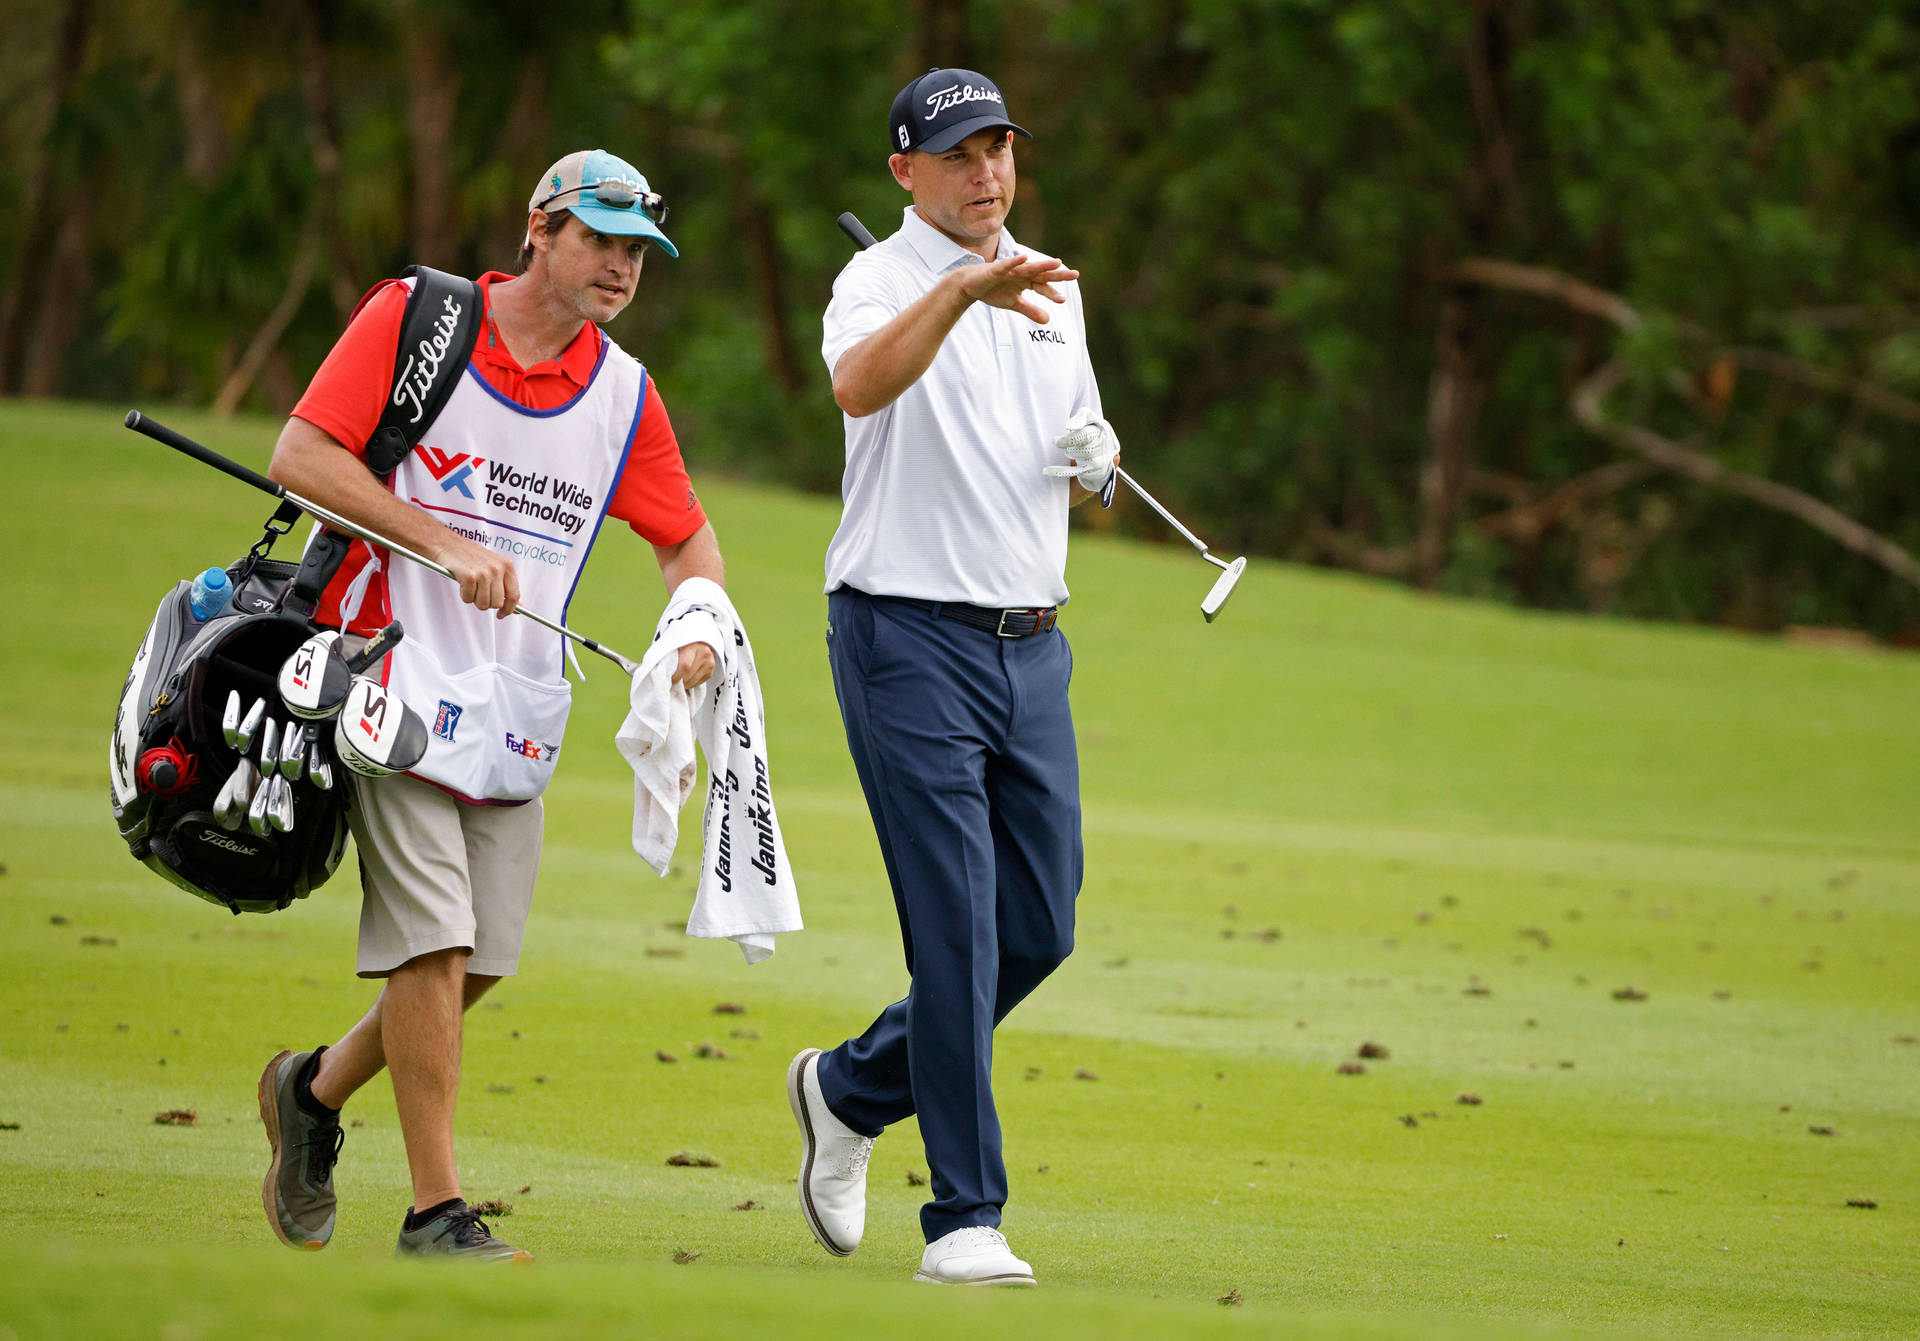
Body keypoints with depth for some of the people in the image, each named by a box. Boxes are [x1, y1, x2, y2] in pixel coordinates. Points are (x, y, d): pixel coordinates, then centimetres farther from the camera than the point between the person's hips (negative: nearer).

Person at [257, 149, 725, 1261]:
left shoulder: (624, 394, 9)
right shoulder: (413, 318, -5)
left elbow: (686, 536, 18)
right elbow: (301, 455, -11)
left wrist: (701, 624, -4)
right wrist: (448, 546, -19)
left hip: (518, 709, 5)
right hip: (399, 674, -5)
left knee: (481, 959, 2)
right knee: (433, 942, -12)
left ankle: (318, 1090, 29)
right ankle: (436, 1213, -7)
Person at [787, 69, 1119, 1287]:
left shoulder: (1050, 292, 15)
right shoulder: (883, 280, -7)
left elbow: (1085, 479, 23)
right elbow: (860, 385, -32)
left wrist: (1096, 461, -1)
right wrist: (961, 286, -47)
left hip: (1033, 644, 7)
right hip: (909, 639, -7)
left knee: (1039, 930, 9)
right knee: (957, 936, -10)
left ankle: (853, 1089, 30)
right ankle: (966, 1220, -6)